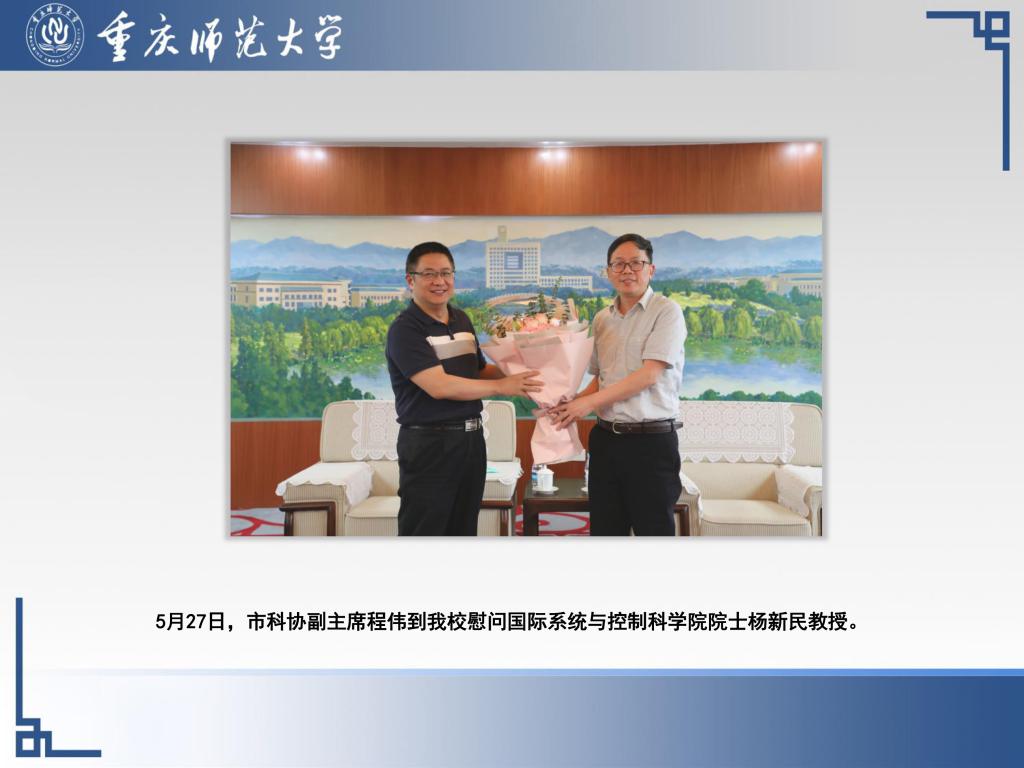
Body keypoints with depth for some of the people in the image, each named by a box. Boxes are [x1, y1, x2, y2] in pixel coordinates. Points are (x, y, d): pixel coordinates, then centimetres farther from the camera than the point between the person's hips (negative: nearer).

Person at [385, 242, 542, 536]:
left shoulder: (462, 319, 11)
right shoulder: (405, 329, -13)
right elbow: (439, 386, -23)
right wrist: (501, 386, -19)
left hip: (471, 438, 7)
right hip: (429, 444, -7)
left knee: (464, 529, 17)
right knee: (424, 531, 2)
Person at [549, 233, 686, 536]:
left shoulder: (666, 311, -7)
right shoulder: (602, 319, 12)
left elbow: (649, 375, -16)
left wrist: (589, 401, -15)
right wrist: (572, 403, 1)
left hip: (651, 441, -6)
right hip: (606, 438, 6)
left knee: (654, 529, 4)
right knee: (604, 530, 12)